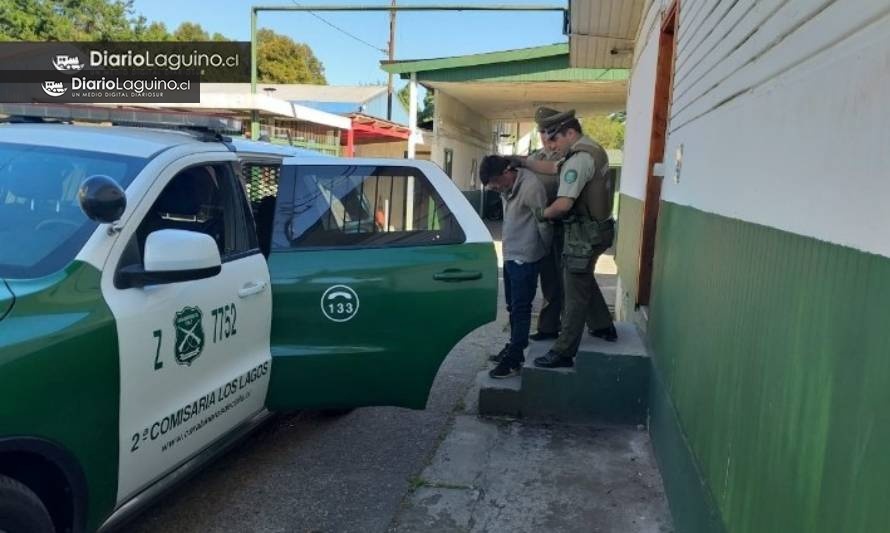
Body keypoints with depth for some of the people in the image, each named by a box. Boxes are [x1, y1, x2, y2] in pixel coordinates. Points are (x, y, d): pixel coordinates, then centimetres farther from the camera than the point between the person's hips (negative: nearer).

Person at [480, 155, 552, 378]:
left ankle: (514, 360, 3)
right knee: (513, 307, 18)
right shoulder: (508, 187, 8)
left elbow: (544, 223, -13)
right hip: (510, 256, 9)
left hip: (525, 258, -9)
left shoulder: (531, 186, -19)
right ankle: (514, 348, 31)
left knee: (521, 309, -3)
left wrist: (545, 251, -2)